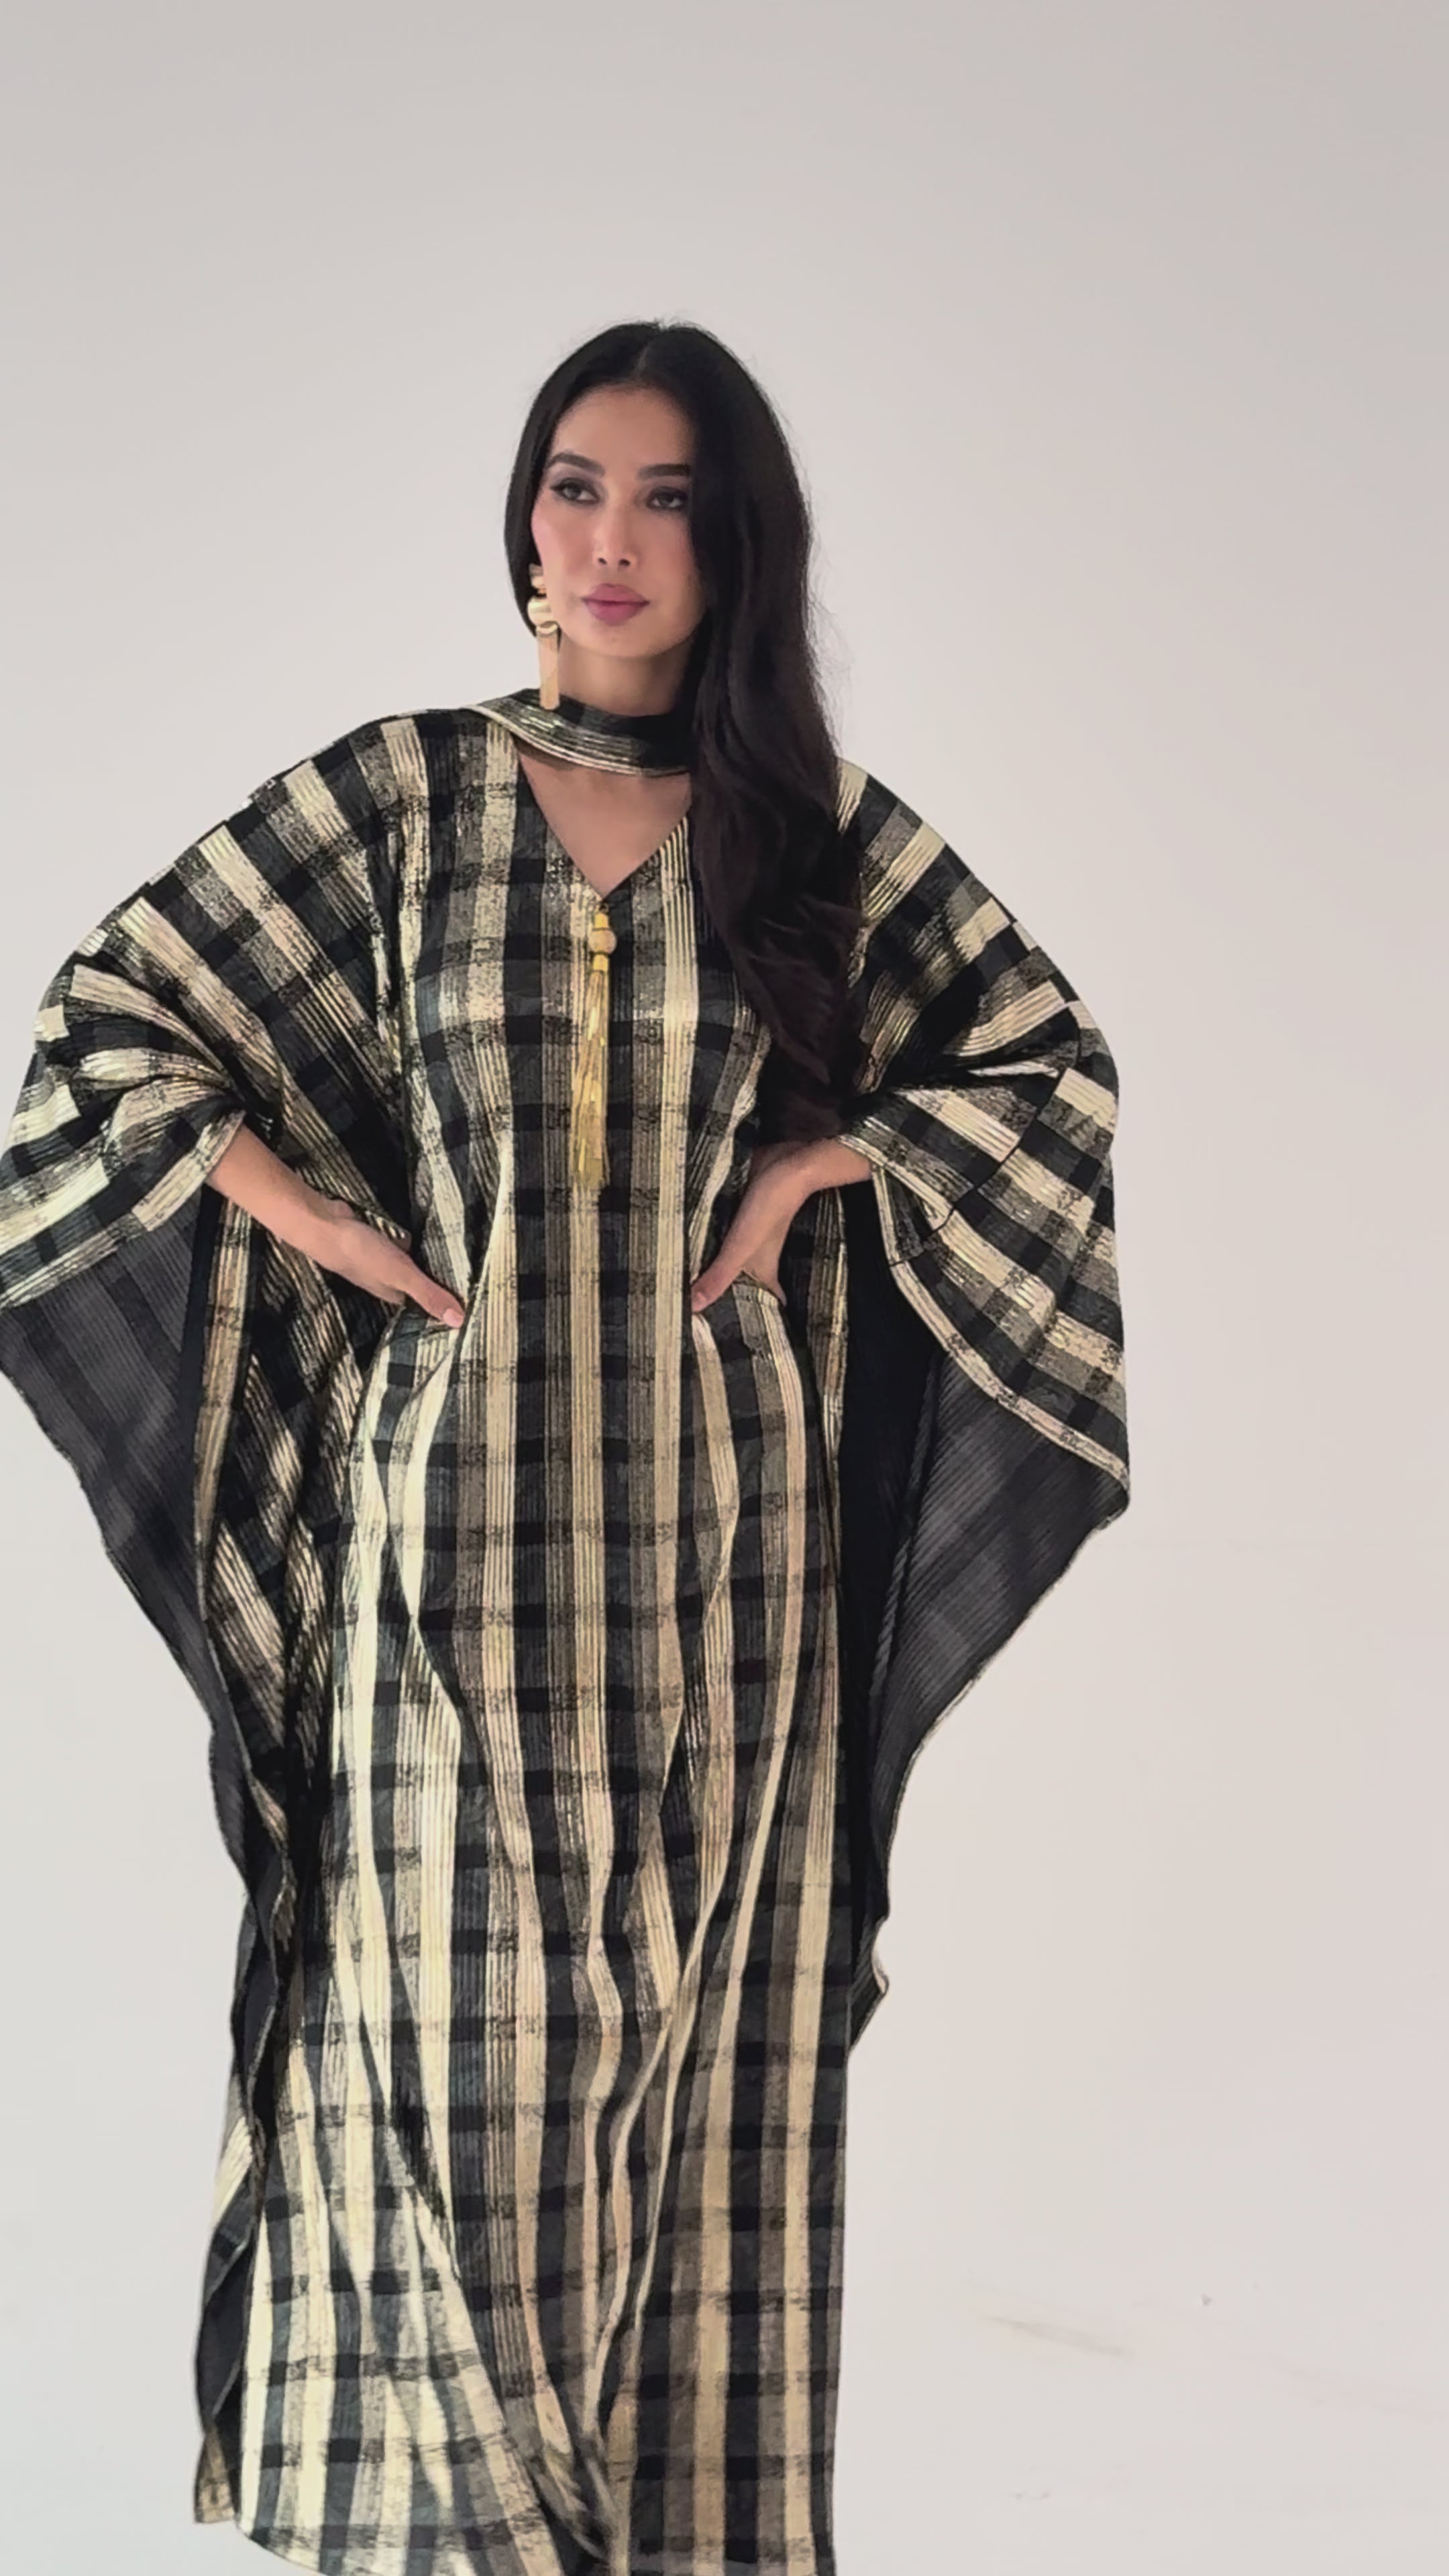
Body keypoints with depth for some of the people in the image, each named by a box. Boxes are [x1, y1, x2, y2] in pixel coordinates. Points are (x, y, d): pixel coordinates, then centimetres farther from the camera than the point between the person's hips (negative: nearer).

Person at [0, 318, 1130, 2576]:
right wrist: (307, 1214, -2)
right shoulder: (390, 798, 2)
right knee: (461, 2016, 0)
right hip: (462, 1514, -1)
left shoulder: (819, 826, 5)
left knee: (706, 2020, 7)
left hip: (720, 1526, 1)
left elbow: (1053, 1061, 10)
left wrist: (828, 1152, -3)